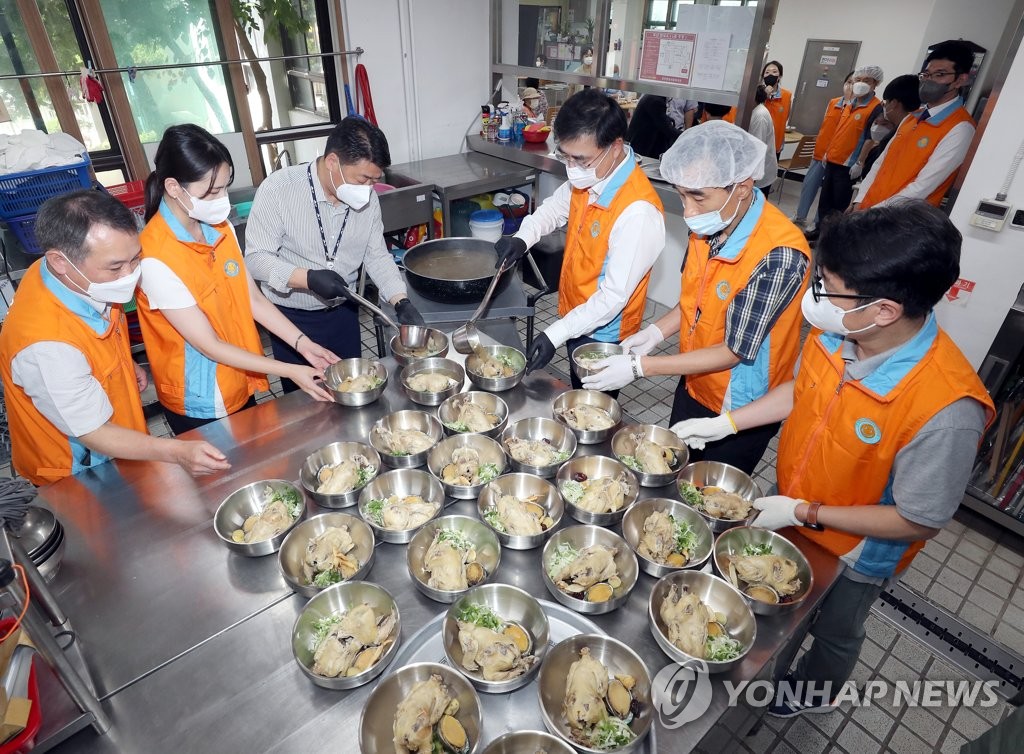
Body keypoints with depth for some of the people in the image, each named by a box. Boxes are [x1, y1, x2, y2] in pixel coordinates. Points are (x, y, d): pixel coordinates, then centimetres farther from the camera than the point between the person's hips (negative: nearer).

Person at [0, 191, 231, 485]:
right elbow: (94, 434, -31)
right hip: (78, 474, -7)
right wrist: (177, 452, -42)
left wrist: (126, 364, 4)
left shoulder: (79, 279, -18)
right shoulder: (46, 345, -40)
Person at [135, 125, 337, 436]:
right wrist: (290, 371, -23)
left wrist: (303, 344, -11)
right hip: (199, 404, -6)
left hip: (240, 383, 7)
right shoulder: (156, 260, -26)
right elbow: (210, 346, -23)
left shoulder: (220, 227, -5)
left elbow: (253, 299, 0)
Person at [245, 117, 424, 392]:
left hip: (343, 312, 4)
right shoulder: (278, 188, -19)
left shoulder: (367, 197, -6)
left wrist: (402, 302, -15)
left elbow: (377, 255, -1)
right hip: (292, 317, -3)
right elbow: (256, 258, -19)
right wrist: (309, 278, -34)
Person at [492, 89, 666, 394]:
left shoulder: (638, 212, -32)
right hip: (575, 317, 7)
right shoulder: (589, 177, -8)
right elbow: (556, 205, 12)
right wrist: (523, 238, -6)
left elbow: (614, 296, -28)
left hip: (601, 336, -7)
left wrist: (555, 334, -28)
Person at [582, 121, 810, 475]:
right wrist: (655, 331, -10)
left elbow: (734, 351, -26)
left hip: (740, 410, -6)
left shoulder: (779, 256, -31)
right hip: (693, 386, 6)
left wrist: (640, 366, -27)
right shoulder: (708, 225, -11)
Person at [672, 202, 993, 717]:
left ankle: (813, 693, 60)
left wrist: (804, 513, -24)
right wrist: (725, 422, -6)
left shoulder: (946, 410, -39)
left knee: (834, 631, 28)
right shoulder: (834, 331, -24)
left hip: (856, 549, -4)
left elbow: (920, 521, -25)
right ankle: (771, 663, 64)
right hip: (791, 513, 5)